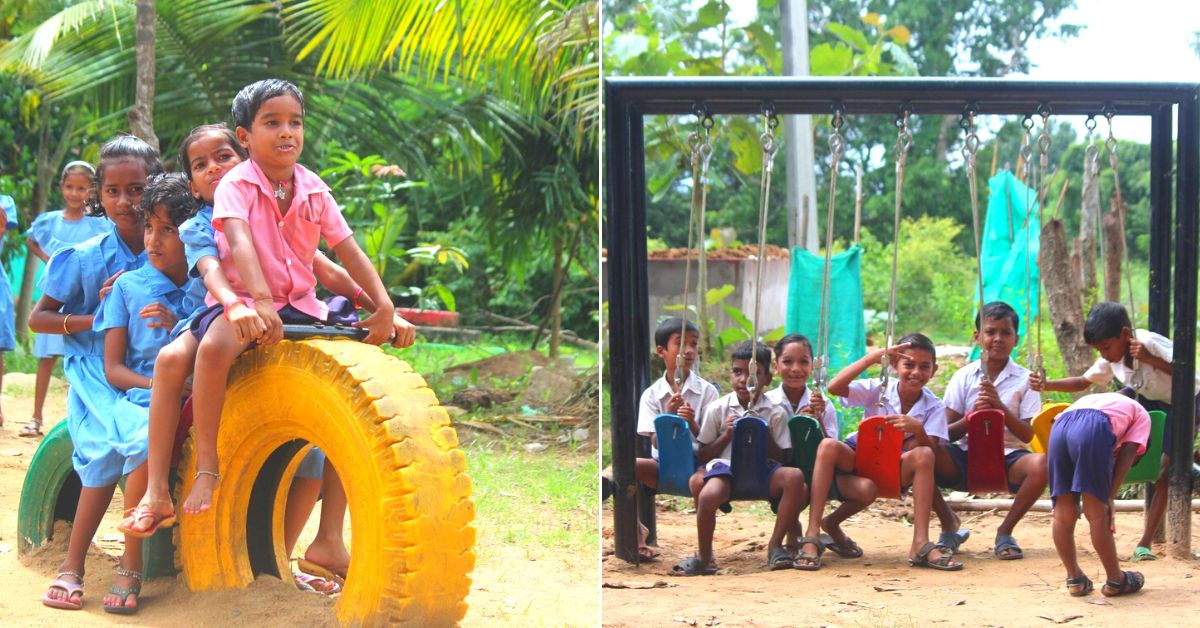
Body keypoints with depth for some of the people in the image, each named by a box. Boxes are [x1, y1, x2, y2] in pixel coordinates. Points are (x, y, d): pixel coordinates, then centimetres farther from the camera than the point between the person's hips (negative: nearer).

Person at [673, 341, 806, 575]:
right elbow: (702, 456, 8)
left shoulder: (775, 413, 7)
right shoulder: (718, 409, 6)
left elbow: (781, 456, 5)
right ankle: (704, 558, -10)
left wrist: (764, 437, -10)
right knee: (708, 495, -36)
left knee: (794, 476, -30)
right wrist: (726, 435, -5)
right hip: (725, 467, -2)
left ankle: (776, 545, -14)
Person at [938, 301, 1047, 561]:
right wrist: (971, 415, -18)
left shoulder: (1024, 379, 3)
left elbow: (1029, 436, -5)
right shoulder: (963, 377, 5)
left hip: (1008, 459, -1)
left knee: (1041, 464, -34)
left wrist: (1000, 407, -20)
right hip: (968, 458, 1)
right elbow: (946, 433, 2)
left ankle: (1005, 532, -10)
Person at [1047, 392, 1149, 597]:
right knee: (1097, 513, 6)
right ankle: (1116, 581, 20)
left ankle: (1074, 579, 24)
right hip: (1094, 429, -4)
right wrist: (1110, 497, 10)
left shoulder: (1092, 401, 44)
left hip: (1060, 426, 4)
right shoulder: (1140, 414, 32)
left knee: (1063, 513, 13)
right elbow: (1127, 453, 14)